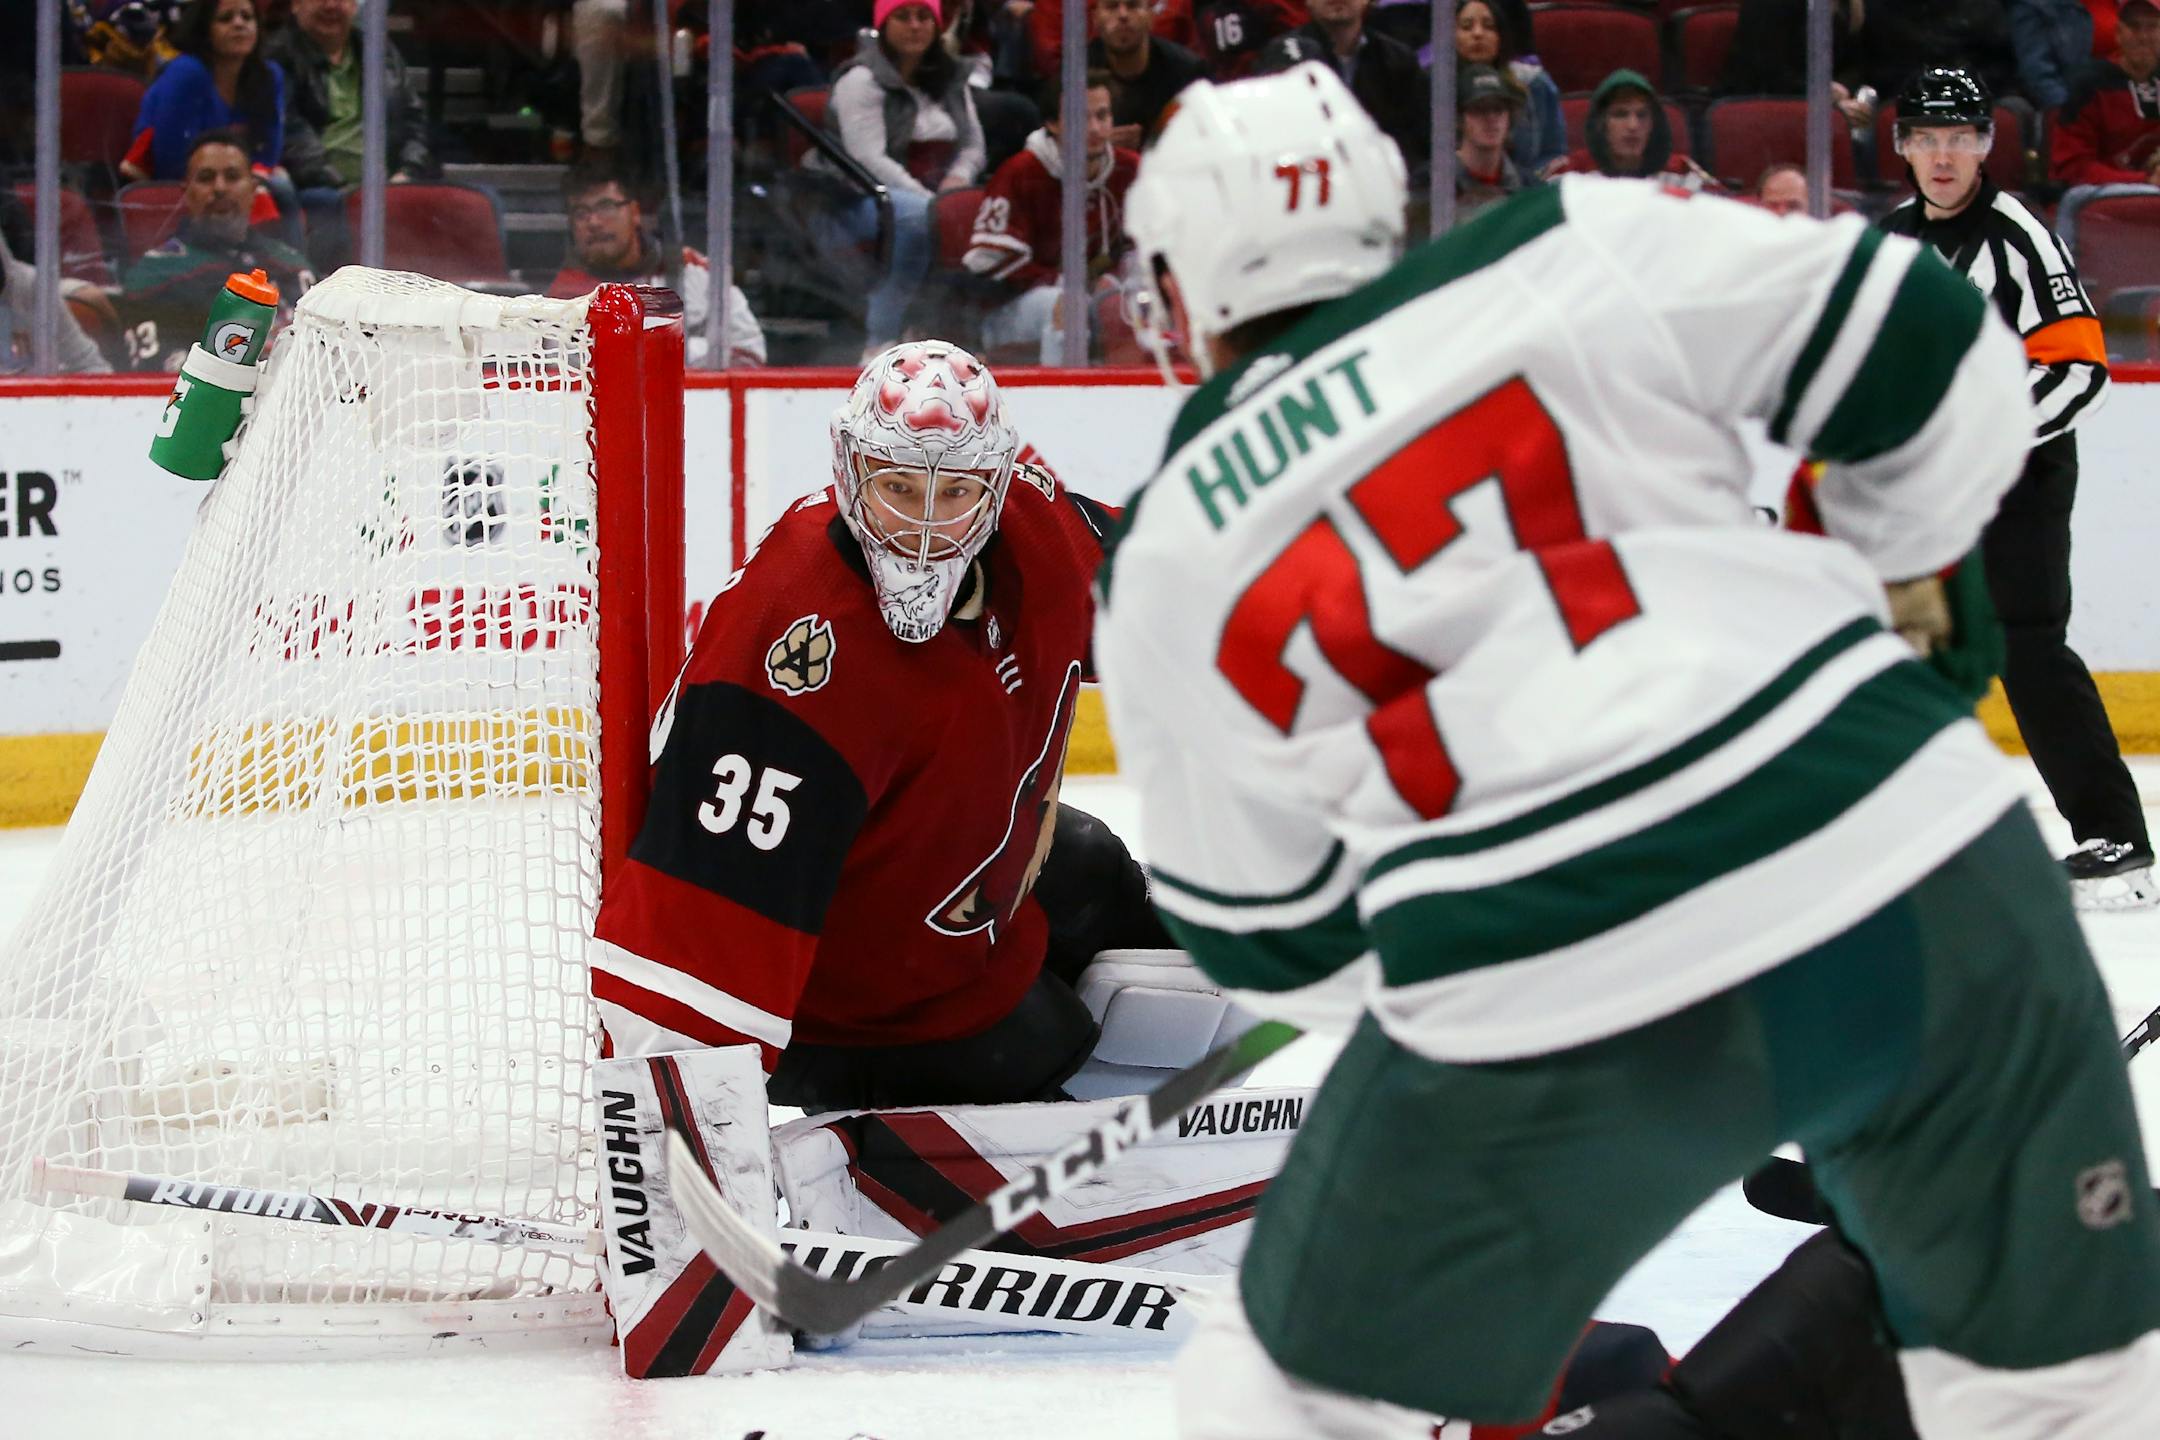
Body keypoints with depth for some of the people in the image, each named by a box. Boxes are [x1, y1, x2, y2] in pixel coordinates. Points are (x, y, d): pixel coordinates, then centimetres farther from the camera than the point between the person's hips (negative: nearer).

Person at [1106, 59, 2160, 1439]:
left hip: (1540, 1001, -1)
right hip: (1923, 888, 1)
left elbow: (1267, 928, 18)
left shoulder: (1165, 573, 12)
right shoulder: (1574, 255, 8)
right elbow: (1919, 340, 8)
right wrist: (1900, 575, 26)